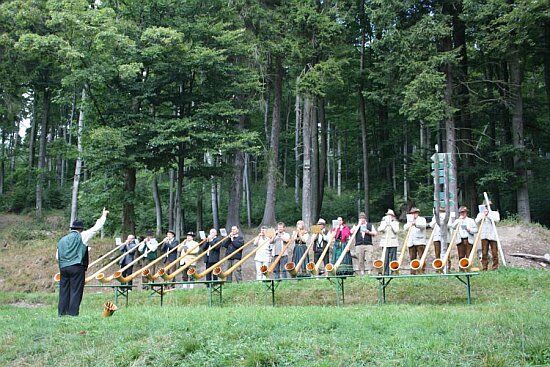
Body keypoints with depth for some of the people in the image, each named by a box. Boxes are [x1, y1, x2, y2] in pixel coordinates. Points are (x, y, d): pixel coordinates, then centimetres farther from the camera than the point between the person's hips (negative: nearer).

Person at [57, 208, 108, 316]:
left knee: (64, 291, 9)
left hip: (63, 268, 5)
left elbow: (57, 256, 16)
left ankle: (62, 313, 11)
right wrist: (104, 215, 13)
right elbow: (96, 228, 1)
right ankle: (73, 313, -2)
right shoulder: (81, 236, -1)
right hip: (77, 267, -5)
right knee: (76, 291, -1)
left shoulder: (62, 240, 15)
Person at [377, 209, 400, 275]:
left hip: (393, 243, -2)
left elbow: (396, 231, -9)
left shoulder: (395, 223, 7)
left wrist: (391, 223, -8)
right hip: (385, 242, 2)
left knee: (393, 258, -6)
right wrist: (386, 224, -7)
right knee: (385, 258, -1)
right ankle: (385, 273, 3)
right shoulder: (383, 222, 13)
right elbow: (380, 229, -2)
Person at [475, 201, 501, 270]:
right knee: (484, 252, -2)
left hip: (492, 235, -1)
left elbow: (497, 220, -9)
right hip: (484, 236, 2)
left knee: (494, 252, -5)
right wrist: (483, 215, -6)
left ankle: (495, 267, 0)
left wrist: (488, 215, -8)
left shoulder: (495, 213, 11)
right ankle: (484, 268, 1)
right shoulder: (480, 214, 16)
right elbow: (476, 221, 1)